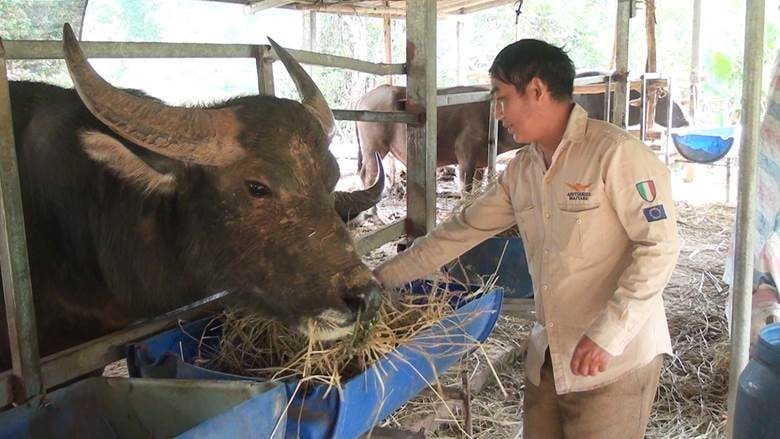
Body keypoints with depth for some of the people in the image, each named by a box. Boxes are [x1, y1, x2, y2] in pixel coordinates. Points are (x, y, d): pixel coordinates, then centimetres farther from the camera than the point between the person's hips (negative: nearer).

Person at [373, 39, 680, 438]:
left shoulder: (615, 153, -15)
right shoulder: (521, 170, 6)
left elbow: (660, 245, -17)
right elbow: (461, 232, 11)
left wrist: (607, 335, -21)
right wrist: (382, 277, 10)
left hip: (614, 360, -6)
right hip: (547, 358, 6)